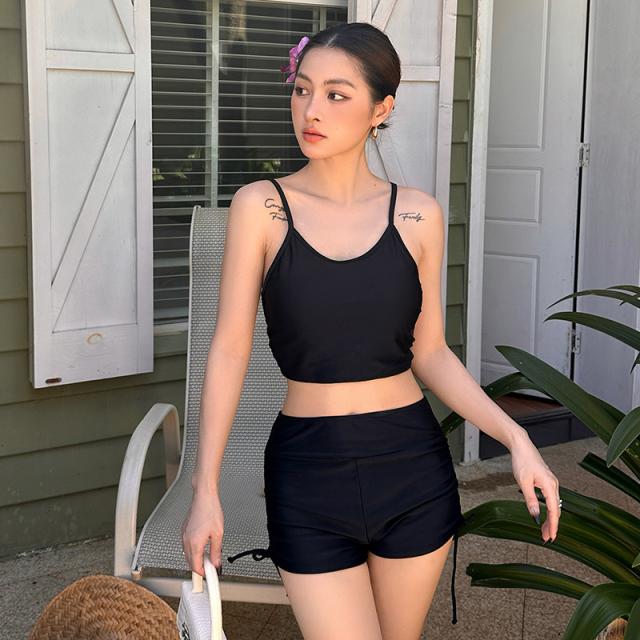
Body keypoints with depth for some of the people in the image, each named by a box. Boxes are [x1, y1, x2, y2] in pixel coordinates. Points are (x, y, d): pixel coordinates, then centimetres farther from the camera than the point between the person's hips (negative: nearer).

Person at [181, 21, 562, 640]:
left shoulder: (418, 215, 0)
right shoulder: (260, 206, -5)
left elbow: (429, 352, 6)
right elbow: (230, 350, -4)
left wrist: (514, 436, -6)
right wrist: (206, 490, -6)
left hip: (413, 468, 2)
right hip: (308, 472, -2)